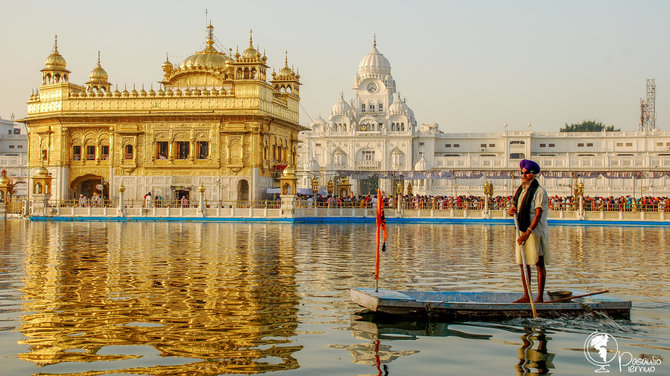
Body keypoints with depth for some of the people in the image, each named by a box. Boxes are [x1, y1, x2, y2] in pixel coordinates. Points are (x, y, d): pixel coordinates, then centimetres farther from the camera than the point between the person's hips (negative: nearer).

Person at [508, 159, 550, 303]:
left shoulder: (539, 191, -11)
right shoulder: (521, 189, 12)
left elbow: (538, 214, -17)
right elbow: (516, 205, 20)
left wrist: (528, 233, -25)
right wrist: (512, 209, -7)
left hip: (536, 231, -7)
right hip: (522, 230, 7)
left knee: (539, 264, -1)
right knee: (523, 264, 9)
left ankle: (540, 298, 3)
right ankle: (526, 296, 18)